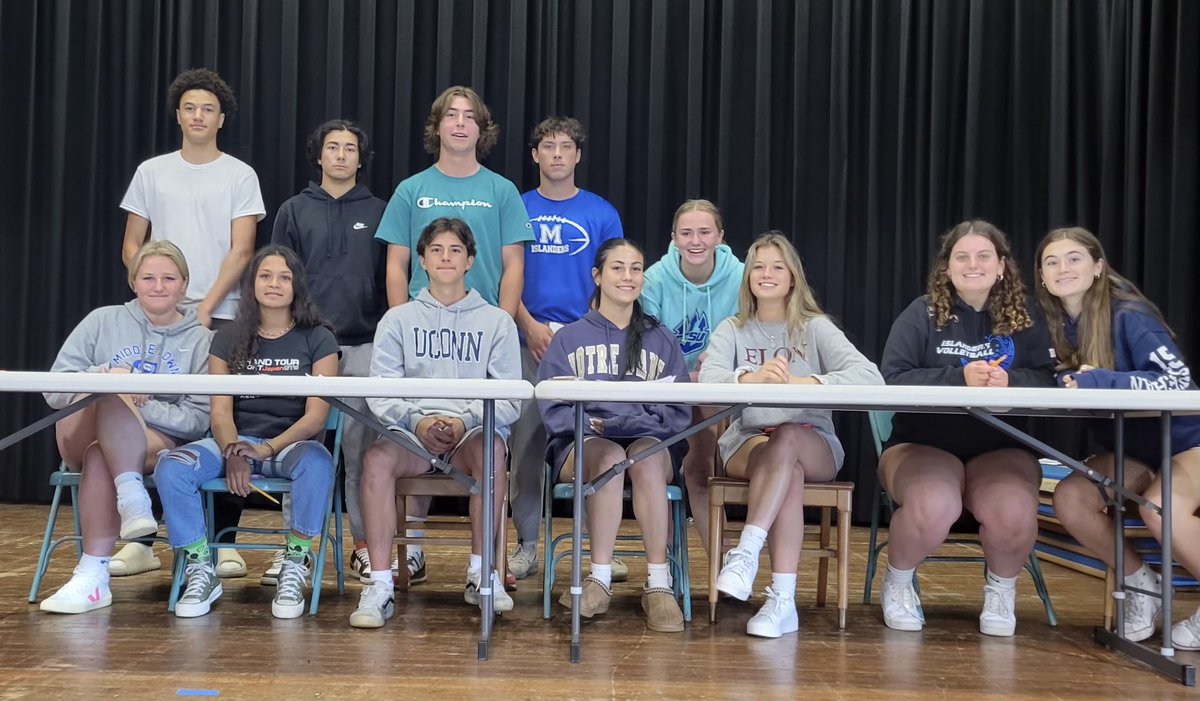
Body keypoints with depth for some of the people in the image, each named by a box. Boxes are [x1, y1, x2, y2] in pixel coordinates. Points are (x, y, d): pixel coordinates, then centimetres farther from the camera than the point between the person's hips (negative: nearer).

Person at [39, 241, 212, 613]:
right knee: (109, 391, -32)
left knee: (100, 456, -35)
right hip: (80, 440, 1)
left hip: (158, 445, -1)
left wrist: (141, 405, -17)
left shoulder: (201, 340, 7)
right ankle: (132, 496, -44)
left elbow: (198, 419, -2)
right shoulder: (103, 321, 10)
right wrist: (105, 375, -16)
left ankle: (93, 577, -37)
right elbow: (54, 390, 3)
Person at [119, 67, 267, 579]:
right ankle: (141, 541, 12)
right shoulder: (151, 172, 13)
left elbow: (240, 251, -3)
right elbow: (131, 246, 13)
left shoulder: (240, 176, 5)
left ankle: (223, 542, 4)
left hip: (219, 317, -2)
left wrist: (205, 308, -12)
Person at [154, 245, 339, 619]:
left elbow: (316, 416, -5)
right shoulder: (229, 339, 12)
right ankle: (201, 572, -13)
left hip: (292, 442, -2)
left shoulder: (317, 339, 5)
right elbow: (221, 410, 2)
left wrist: (267, 449, -22)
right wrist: (232, 451, -20)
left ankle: (294, 569, -21)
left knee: (317, 463, -38)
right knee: (171, 468, -26)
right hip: (236, 441, 3)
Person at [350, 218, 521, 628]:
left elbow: (511, 398, 3)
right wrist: (417, 421, -16)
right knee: (377, 457, -31)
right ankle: (380, 585, -27)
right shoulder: (398, 319, 16)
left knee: (491, 445, -35)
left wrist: (466, 421, -16)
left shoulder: (497, 322, 14)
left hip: (472, 435, -1)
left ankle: (481, 574, -22)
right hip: (412, 434, 1)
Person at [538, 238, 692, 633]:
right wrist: (590, 425, -14)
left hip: (650, 441, 1)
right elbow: (553, 409, 5)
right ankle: (600, 579, -31)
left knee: (646, 456, -36)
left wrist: (640, 423, -13)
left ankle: (659, 583, -33)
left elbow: (680, 413, 6)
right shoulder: (569, 338, 16)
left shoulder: (661, 341, 18)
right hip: (581, 444, 0)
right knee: (610, 456, -36)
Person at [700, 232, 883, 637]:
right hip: (746, 443, 0)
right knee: (789, 472, -34)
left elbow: (870, 376, -15)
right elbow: (707, 377, -15)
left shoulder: (816, 328, 2)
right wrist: (749, 378, -38)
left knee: (786, 439, -36)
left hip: (813, 446, 0)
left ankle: (746, 553, -36)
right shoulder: (732, 330, 7)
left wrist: (810, 383, -33)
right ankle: (783, 600, -38)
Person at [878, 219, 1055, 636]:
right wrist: (960, 378, -21)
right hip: (922, 446, -2)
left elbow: (1047, 380, 0)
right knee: (933, 507, -35)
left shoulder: (1023, 317, 9)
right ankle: (898, 581, 0)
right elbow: (892, 379, -9)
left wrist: (1010, 381, -22)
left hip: (1001, 449, 2)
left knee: (1013, 512, -32)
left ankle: (1001, 587, 4)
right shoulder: (922, 314, 2)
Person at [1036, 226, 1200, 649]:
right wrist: (1065, 382, -26)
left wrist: (1099, 382, -34)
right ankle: (1140, 582, 4)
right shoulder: (1056, 324, -1)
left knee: (1161, 507, -35)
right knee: (1069, 499, -19)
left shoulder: (1128, 314, -19)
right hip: (1130, 448, 6)